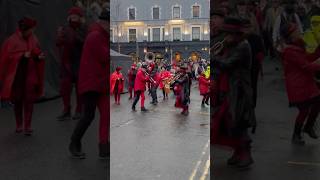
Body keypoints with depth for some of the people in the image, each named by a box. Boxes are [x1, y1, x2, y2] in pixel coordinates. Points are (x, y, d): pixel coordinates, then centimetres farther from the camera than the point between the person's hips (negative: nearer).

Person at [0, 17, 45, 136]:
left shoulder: (33, 39, 4)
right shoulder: (12, 40, -7)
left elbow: (36, 53, 9)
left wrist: (39, 56, -14)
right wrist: (23, 55, -23)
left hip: (30, 75, 2)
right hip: (16, 74, -2)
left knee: (29, 100, -2)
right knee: (17, 100, 8)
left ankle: (27, 126, 3)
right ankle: (19, 124, 24)